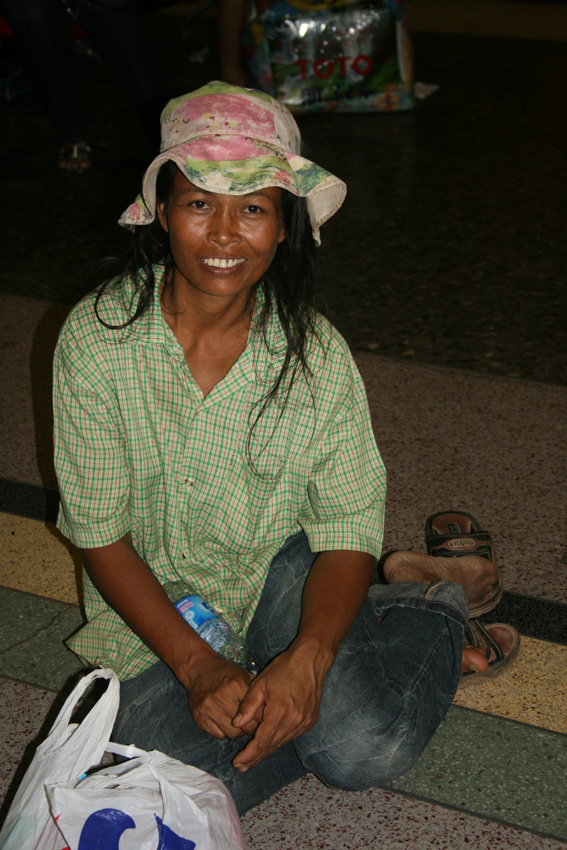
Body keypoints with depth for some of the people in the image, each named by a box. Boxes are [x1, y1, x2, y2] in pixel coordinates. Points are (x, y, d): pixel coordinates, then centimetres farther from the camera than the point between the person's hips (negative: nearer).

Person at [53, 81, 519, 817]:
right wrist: (198, 665, -23)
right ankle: (389, 639, -3)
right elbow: (99, 534, -12)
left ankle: (429, 607, 5)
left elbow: (349, 530, -10)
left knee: (370, 748, -28)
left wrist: (309, 656, -30)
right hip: (152, 606, 2)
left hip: (278, 572, -1)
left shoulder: (316, 355, -13)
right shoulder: (97, 339, -15)